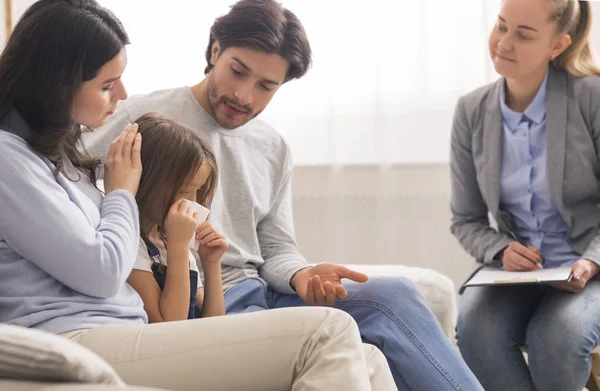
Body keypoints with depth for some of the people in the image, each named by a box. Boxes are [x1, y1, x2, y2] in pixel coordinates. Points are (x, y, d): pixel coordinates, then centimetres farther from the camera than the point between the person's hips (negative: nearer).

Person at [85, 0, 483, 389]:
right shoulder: (138, 120, -3)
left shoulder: (274, 151, 16)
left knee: (393, 294, -19)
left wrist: (302, 275, -9)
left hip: (260, 293, 6)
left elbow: (276, 248, 16)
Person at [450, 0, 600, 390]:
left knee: (556, 336, -33)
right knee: (475, 327, -30)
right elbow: (467, 220, 7)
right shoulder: (472, 112, 1)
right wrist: (502, 251, -12)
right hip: (517, 271, 3)